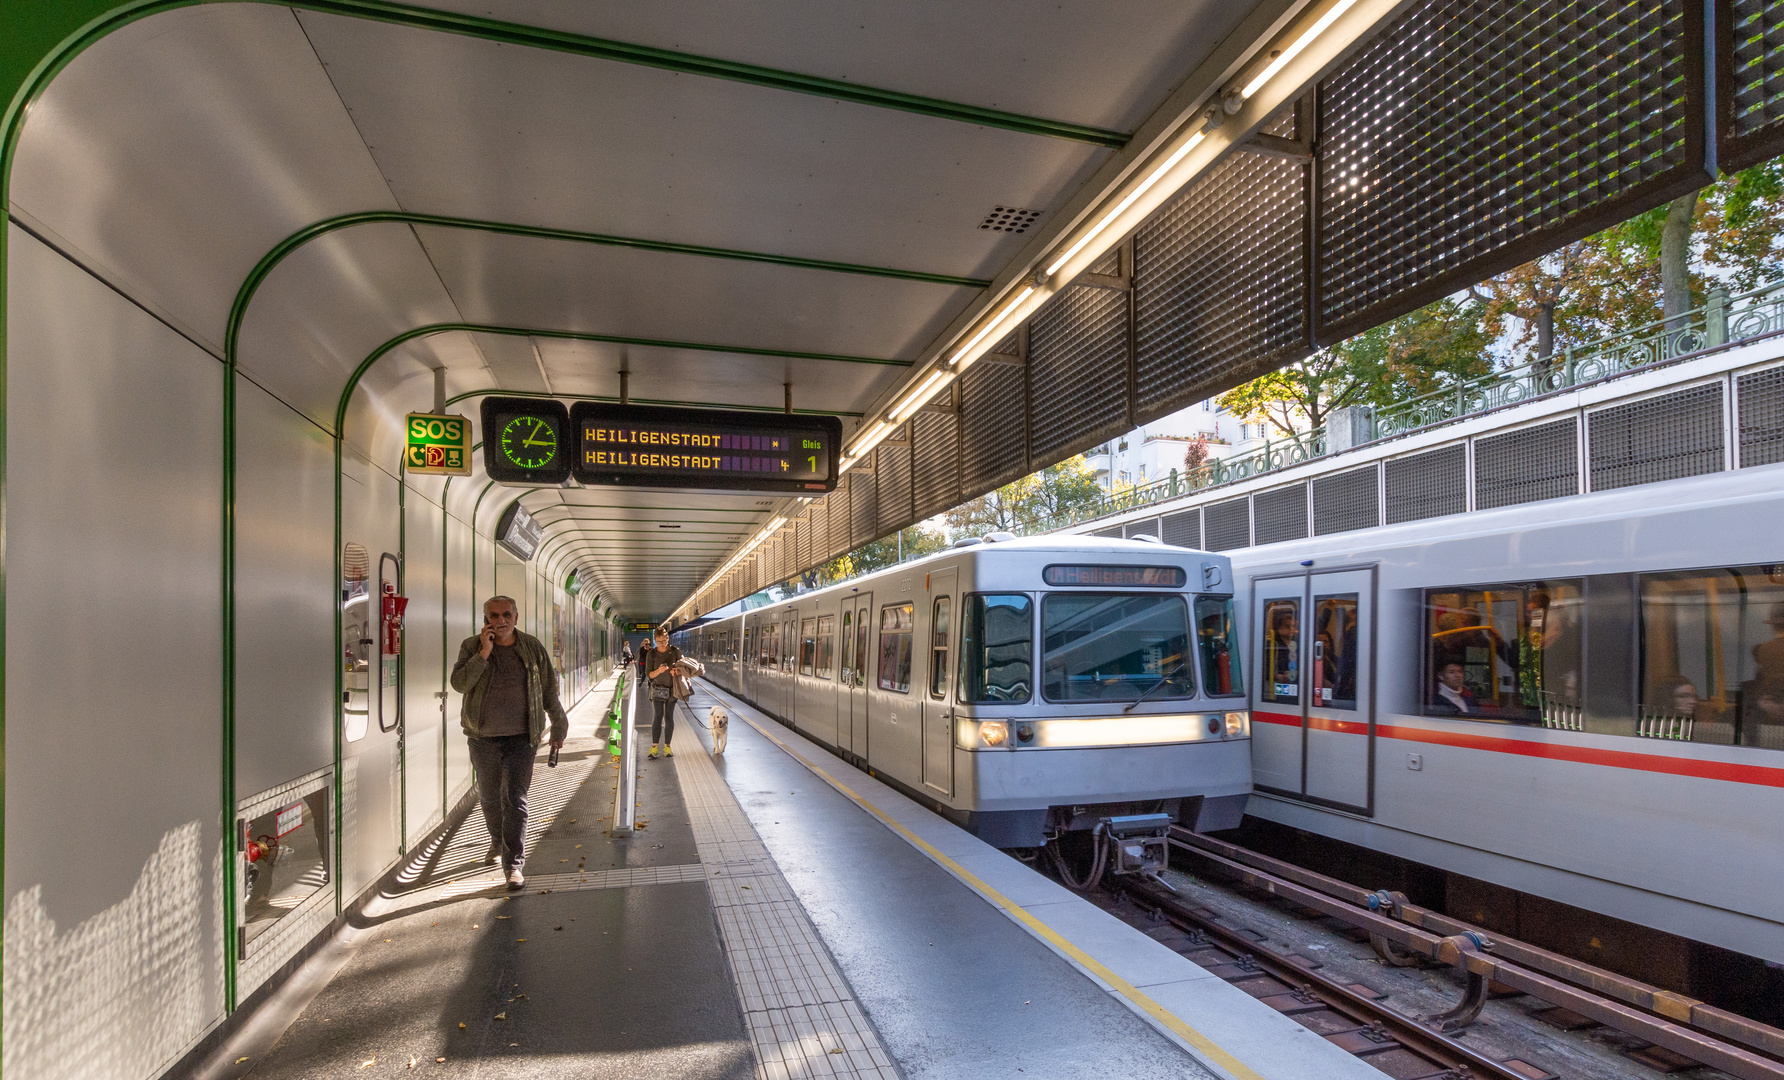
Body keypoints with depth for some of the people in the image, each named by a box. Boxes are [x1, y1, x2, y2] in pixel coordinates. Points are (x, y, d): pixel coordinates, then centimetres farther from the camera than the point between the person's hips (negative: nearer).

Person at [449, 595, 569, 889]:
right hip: (483, 737, 2)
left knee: (515, 800, -8)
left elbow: (549, 690, 8)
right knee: (489, 797, 18)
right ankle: (497, 842, 44)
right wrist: (484, 653, -22)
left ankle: (513, 864, -4)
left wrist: (558, 727, 12)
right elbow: (459, 683, -15)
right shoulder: (472, 647, 0)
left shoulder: (532, 648, 1)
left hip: (521, 737, -2)